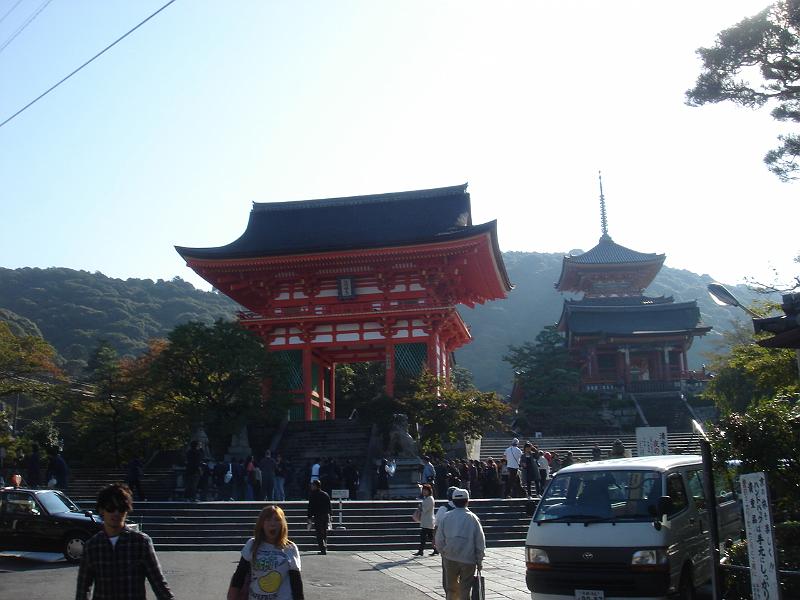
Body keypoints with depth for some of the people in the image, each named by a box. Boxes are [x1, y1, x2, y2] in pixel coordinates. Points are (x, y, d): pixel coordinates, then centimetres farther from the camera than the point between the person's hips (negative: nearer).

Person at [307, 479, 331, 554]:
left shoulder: (312, 495, -6)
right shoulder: (326, 495, 11)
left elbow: (310, 507, -8)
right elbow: (329, 507, 14)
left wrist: (309, 518, -5)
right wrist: (329, 516, 20)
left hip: (317, 517, -5)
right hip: (326, 516, 6)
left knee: (319, 534, -3)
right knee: (324, 533, 17)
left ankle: (323, 549, -9)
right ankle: (324, 548, 22)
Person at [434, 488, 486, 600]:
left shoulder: (446, 517, -2)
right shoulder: (472, 518, -7)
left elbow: (439, 541, 1)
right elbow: (480, 542, -4)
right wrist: (479, 561, 6)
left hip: (450, 559, 2)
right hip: (468, 560, -2)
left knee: (451, 588, 15)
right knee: (465, 591, 6)